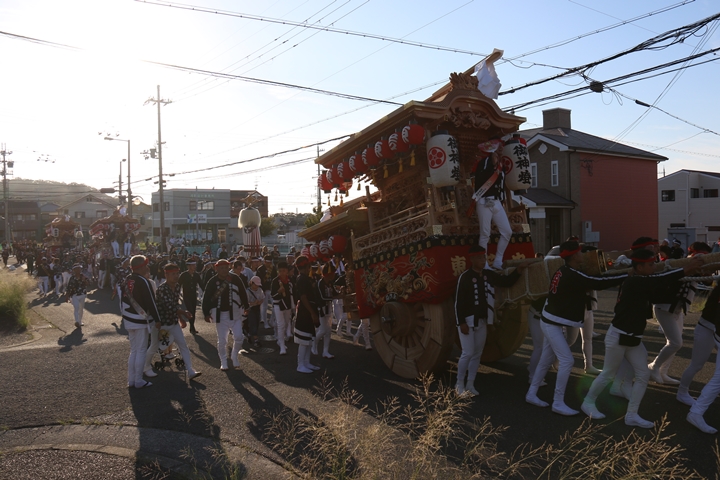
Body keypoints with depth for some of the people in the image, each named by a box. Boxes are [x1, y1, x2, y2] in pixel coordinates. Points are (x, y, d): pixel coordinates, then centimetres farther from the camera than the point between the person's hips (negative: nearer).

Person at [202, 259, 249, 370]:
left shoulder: (235, 279, -4)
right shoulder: (213, 282, -7)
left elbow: (243, 293, 5)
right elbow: (206, 298, -3)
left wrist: (245, 307, 4)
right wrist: (206, 313, -5)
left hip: (235, 313, 1)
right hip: (220, 315, -1)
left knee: (239, 337, -4)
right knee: (222, 340, 5)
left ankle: (234, 356, 22)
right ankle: (223, 362, 21)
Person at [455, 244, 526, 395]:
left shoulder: (489, 275, 2)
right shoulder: (464, 277, -17)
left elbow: (507, 282, 12)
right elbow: (459, 302, -18)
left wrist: (518, 270, -5)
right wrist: (461, 322, -19)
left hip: (482, 321, 7)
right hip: (467, 320, -7)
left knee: (477, 354, 12)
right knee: (468, 353, -6)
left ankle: (470, 384, 23)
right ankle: (460, 385, 10)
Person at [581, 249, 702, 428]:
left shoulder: (641, 284, 6)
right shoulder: (634, 282, -21)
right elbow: (658, 280, -30)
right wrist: (685, 270, -33)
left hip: (634, 339, 9)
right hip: (617, 337, -9)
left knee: (643, 375, 5)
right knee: (608, 374, 5)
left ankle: (631, 415, 14)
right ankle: (588, 403, 25)